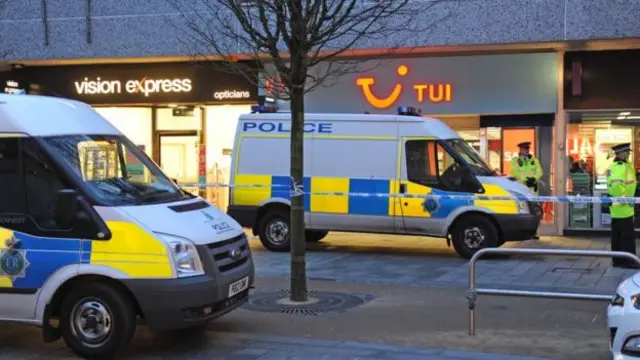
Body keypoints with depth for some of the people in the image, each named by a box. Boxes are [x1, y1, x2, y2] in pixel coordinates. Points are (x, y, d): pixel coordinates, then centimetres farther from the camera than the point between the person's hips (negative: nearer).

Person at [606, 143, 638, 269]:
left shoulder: (613, 166, 15)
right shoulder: (622, 167, -16)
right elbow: (617, 185, -29)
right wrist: (624, 198, -20)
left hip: (615, 206, 10)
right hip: (623, 206, -10)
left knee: (617, 235, 12)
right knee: (628, 235, -5)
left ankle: (617, 260, 17)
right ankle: (628, 261, -3)